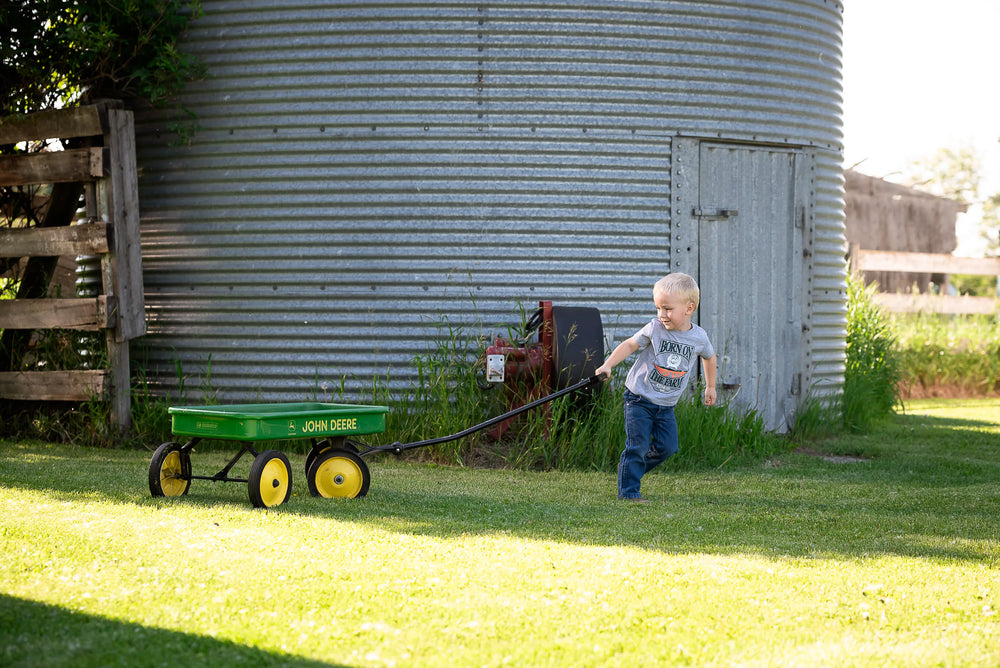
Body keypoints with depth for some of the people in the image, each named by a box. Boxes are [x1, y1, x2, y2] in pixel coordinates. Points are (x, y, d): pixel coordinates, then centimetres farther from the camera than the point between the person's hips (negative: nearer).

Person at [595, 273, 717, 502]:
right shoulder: (655, 329, -11)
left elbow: (709, 357, 17)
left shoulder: (699, 337, -4)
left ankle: (629, 467, 24)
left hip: (666, 404, 4)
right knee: (637, 445, -9)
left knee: (667, 447, 2)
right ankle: (628, 490, 0)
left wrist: (710, 386, 26)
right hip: (640, 398, -4)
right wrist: (607, 365, -14)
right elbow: (630, 345, -2)